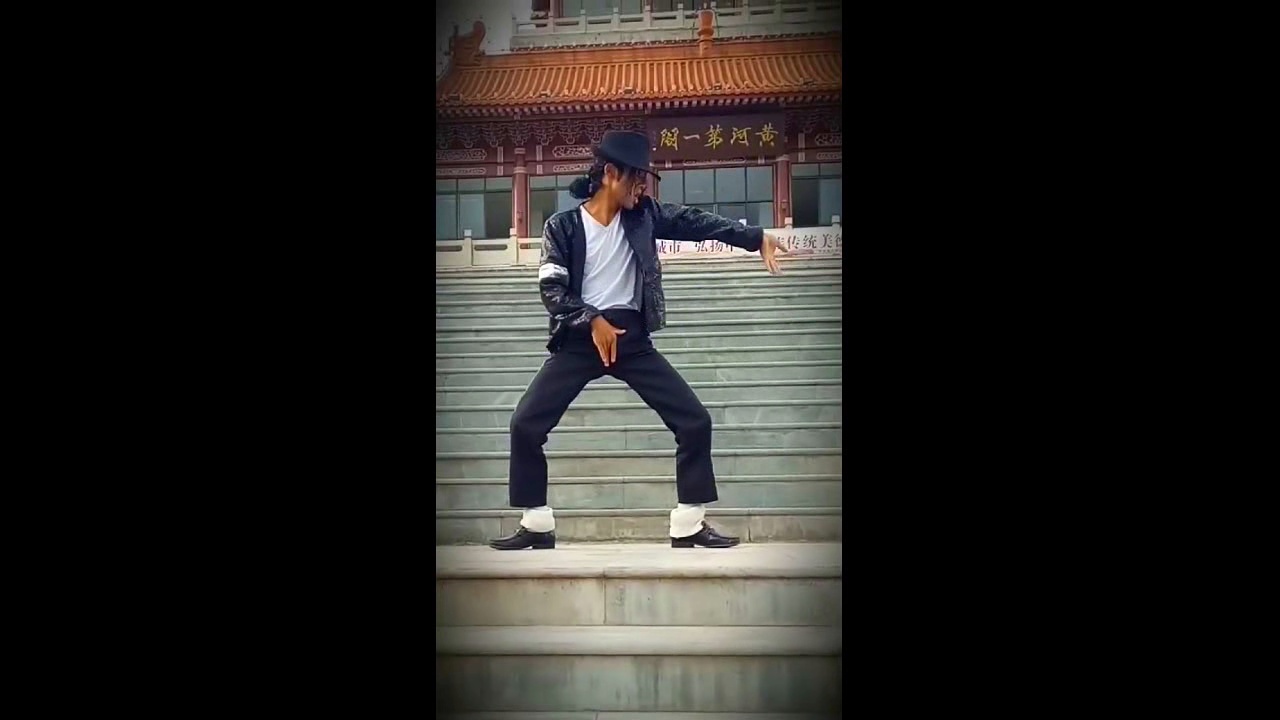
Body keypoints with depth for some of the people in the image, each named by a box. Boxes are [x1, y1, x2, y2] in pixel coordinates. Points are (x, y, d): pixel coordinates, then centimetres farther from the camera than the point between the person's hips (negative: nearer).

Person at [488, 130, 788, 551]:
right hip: (579, 340, -2)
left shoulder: (643, 215, 4)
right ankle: (537, 526, 7)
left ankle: (689, 525, 7)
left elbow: (696, 223, -1)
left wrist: (756, 238, -10)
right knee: (526, 424, -10)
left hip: (632, 337, 2)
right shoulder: (562, 226, -4)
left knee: (695, 420, -6)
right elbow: (551, 288, -8)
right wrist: (593, 320, -20)